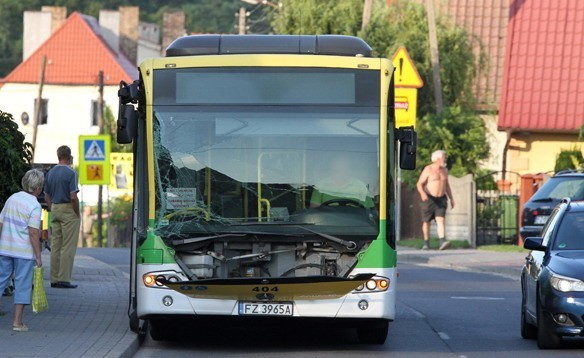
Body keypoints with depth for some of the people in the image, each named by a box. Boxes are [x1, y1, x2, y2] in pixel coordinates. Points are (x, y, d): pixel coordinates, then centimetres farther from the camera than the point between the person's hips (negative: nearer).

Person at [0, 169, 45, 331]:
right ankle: (17, 322, 5)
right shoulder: (34, 206, -12)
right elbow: (33, 233, -16)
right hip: (24, 251, -5)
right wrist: (38, 256, -10)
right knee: (22, 286, 3)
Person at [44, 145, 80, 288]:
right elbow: (73, 197, -18)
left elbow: (47, 197, 12)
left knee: (55, 246, 9)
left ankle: (54, 279, 10)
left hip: (55, 209, 7)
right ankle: (64, 279, -7)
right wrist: (77, 213, -7)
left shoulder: (50, 173, 9)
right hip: (68, 210, -7)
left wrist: (53, 210, 18)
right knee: (68, 247, -4)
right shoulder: (70, 173, -13)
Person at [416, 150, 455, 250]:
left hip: (441, 200, 3)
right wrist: (422, 193, -31)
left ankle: (442, 242, -29)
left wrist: (451, 198, 11)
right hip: (428, 199, -3)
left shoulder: (444, 170, 8)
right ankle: (426, 244, 22)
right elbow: (419, 184, -12)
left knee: (440, 220, -14)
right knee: (427, 222, 7)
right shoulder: (428, 169, -9)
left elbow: (447, 185, 17)